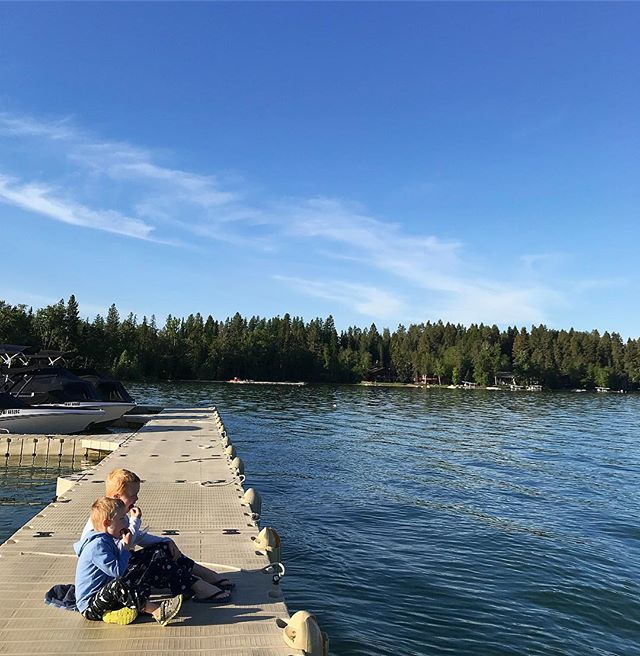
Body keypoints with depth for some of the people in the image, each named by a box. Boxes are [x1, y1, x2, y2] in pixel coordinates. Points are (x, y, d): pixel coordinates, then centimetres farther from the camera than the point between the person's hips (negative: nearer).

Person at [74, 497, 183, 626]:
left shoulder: (108, 541, 10)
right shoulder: (97, 545, -23)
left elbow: (123, 566, 17)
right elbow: (117, 571, -29)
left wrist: (123, 544, 5)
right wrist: (126, 547, -18)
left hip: (106, 596, 10)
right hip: (89, 607, -10)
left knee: (140, 574, 10)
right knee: (117, 585, -37)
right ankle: (157, 612, -37)